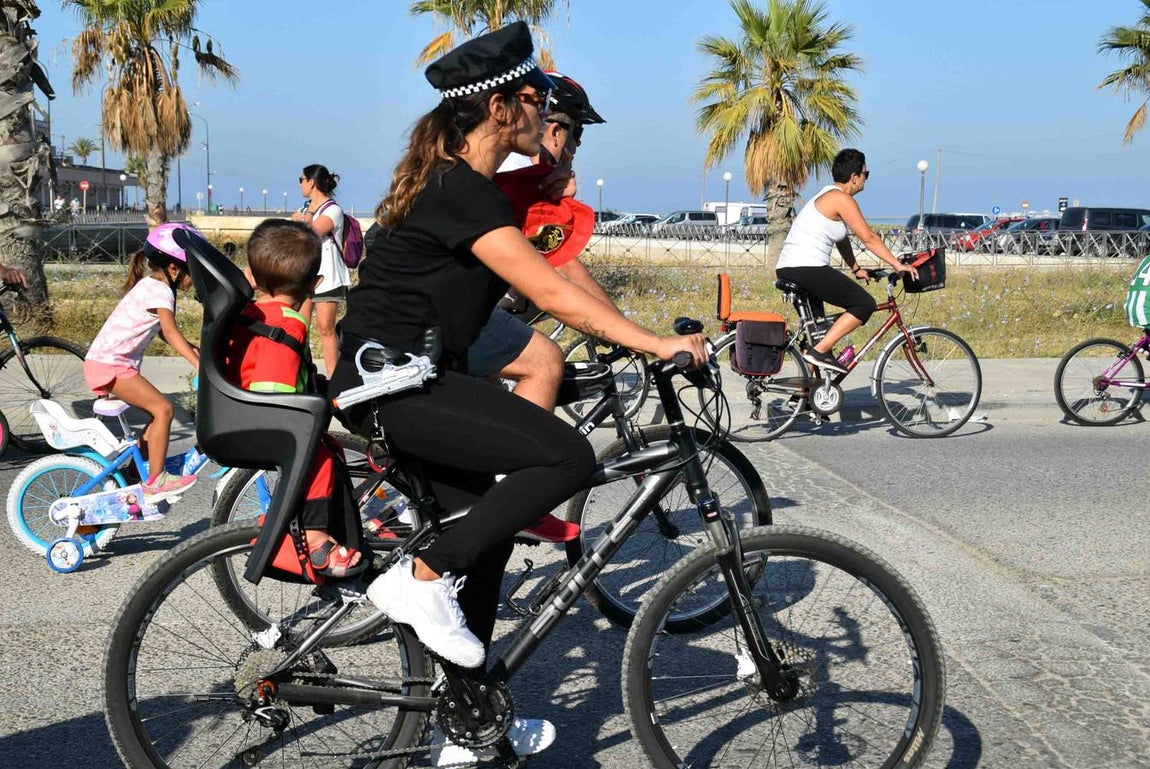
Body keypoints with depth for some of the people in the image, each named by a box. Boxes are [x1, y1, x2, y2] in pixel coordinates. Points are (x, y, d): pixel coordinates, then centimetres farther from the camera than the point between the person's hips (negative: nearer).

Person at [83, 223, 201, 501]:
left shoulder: (151, 285, 15)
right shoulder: (159, 291, -17)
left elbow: (162, 331, 22)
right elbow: (170, 331, -30)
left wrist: (190, 347, 12)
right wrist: (199, 364, -39)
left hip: (107, 361, 10)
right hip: (109, 365, -10)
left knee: (157, 411, 11)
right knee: (163, 408, -15)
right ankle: (155, 482, -11)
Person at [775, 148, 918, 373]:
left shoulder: (828, 195, 22)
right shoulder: (841, 198, -8)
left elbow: (841, 240, 28)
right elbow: (869, 238, -9)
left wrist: (856, 269, 25)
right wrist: (898, 265, -4)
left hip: (786, 270, 10)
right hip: (806, 268, -10)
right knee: (864, 304, -7)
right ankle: (819, 352, -13)